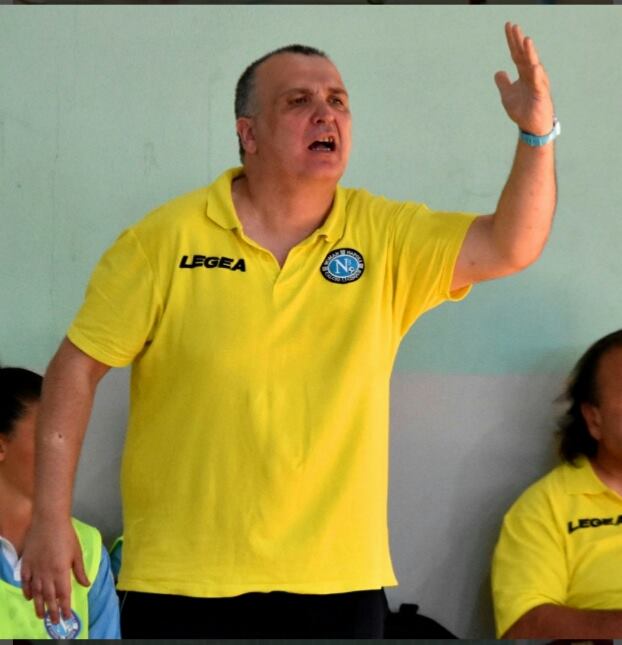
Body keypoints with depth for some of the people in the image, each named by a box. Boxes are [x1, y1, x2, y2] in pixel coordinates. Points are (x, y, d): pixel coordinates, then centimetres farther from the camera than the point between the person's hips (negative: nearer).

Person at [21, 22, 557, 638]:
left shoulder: (385, 237, 4)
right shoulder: (168, 238, -3)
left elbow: (508, 246, -6)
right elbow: (78, 366, -1)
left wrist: (536, 132, -22)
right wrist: (51, 518, -6)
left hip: (339, 584, 2)